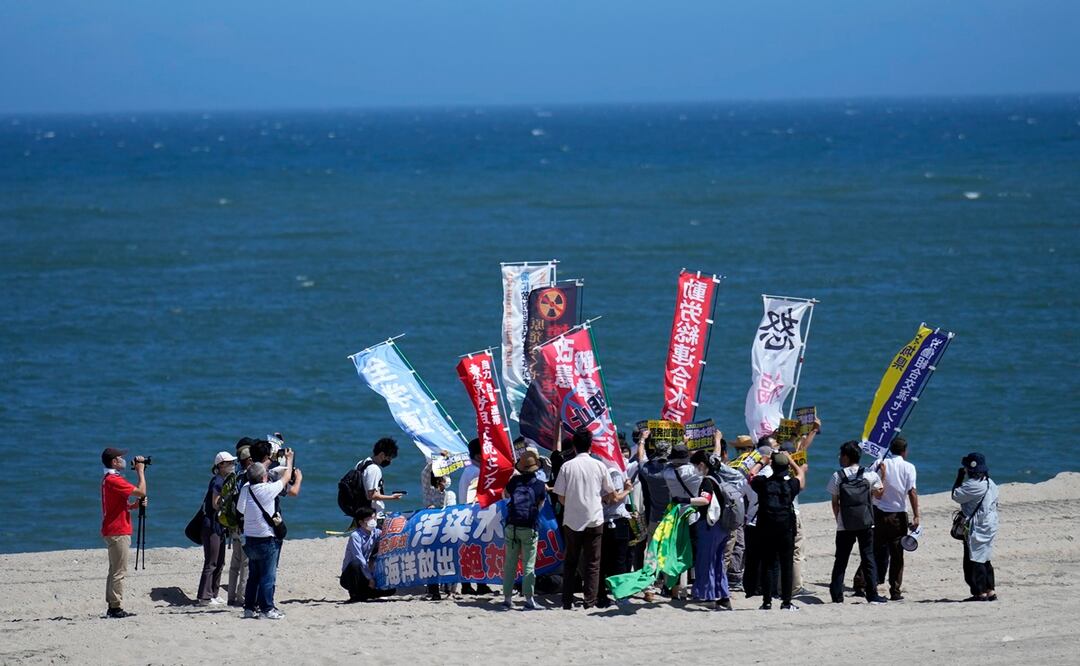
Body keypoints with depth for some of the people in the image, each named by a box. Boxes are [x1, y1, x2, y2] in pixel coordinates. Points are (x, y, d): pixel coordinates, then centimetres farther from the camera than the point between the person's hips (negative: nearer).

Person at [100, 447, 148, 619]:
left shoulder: (108, 479, 16)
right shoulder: (114, 480, -17)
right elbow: (141, 491, -20)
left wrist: (135, 505, 7)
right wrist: (140, 471, -9)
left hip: (111, 531, 10)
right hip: (118, 532, -10)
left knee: (115, 571, 12)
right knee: (119, 571, -9)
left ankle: (112, 607, 13)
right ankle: (116, 608, -10)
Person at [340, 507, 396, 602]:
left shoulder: (375, 533, 3)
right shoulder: (355, 536, -17)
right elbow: (359, 559, -23)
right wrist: (370, 578, -25)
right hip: (348, 577, -6)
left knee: (391, 589, -11)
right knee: (355, 565, -40)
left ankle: (363, 594, 5)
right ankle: (354, 596, -24)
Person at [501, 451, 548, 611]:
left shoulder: (514, 481, 3)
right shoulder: (540, 485, -3)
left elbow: (505, 494, 22)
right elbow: (540, 506, 9)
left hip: (511, 527, 3)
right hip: (529, 528, -3)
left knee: (510, 563, 8)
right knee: (528, 565, 0)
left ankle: (507, 598, 8)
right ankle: (529, 600, -3)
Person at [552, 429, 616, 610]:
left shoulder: (567, 466, -3)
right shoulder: (599, 466, -2)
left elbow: (561, 497, -1)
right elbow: (611, 494, 6)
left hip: (571, 520, 1)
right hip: (594, 520, -1)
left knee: (570, 562, 11)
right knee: (592, 563, 3)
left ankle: (567, 602, 11)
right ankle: (590, 602, -2)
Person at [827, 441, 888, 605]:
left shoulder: (837, 476, 0)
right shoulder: (869, 474, 2)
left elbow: (835, 503, 2)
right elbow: (879, 493, 14)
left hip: (844, 525, -1)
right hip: (865, 523, 1)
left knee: (840, 560, 6)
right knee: (868, 557, 5)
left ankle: (836, 595, 3)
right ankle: (872, 594, -1)